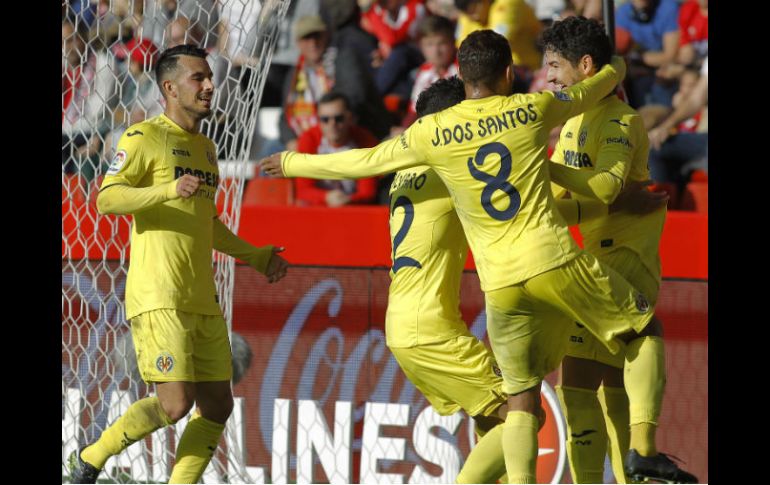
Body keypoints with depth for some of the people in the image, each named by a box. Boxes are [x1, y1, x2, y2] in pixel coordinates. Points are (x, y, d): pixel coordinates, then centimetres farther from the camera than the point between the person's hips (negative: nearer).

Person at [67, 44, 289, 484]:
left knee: (217, 407, 4)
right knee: (175, 403, -16)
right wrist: (168, 190, -28)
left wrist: (256, 257, 27)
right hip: (158, 296, -8)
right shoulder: (145, 138, -5)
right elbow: (107, 200, -15)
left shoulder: (204, 147, 20)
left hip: (202, 300, 8)